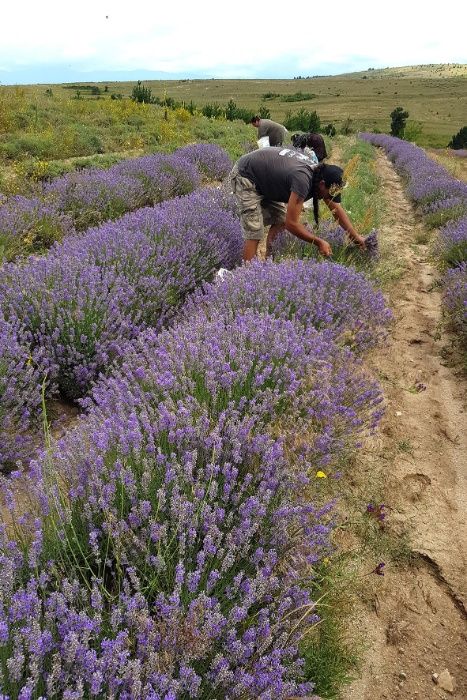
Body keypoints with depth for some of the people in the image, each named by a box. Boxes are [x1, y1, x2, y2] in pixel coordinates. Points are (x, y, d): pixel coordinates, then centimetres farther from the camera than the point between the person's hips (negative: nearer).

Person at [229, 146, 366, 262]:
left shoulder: (319, 173, -7)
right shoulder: (303, 180, -35)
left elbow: (337, 209, 4)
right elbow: (292, 223, -33)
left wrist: (355, 236, 3)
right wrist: (319, 242, -25)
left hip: (264, 179, 9)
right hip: (244, 176, -9)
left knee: (280, 221, 5)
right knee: (255, 233, -14)